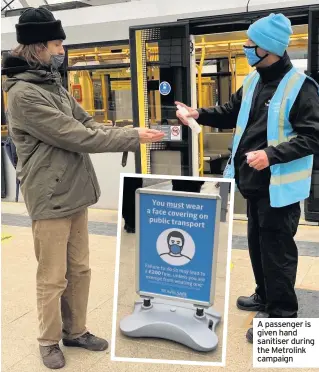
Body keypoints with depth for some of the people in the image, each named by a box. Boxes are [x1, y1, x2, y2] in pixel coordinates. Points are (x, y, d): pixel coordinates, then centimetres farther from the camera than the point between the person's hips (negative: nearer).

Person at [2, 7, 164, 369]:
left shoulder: (54, 85, 12)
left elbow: (88, 124, 10)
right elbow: (77, 136, -21)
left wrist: (132, 134, -4)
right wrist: (133, 137, -15)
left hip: (75, 193, 8)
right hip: (50, 199, -8)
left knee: (79, 270, 17)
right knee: (53, 278, 6)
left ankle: (75, 331, 34)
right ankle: (49, 341, 26)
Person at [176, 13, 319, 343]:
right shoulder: (252, 81, 9)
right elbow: (232, 115, 20)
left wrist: (272, 154, -28)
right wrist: (200, 114, 5)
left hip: (279, 185, -8)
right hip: (255, 181, 9)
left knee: (277, 248, 0)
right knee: (257, 243, 20)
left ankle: (282, 314, 15)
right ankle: (265, 296, 39)